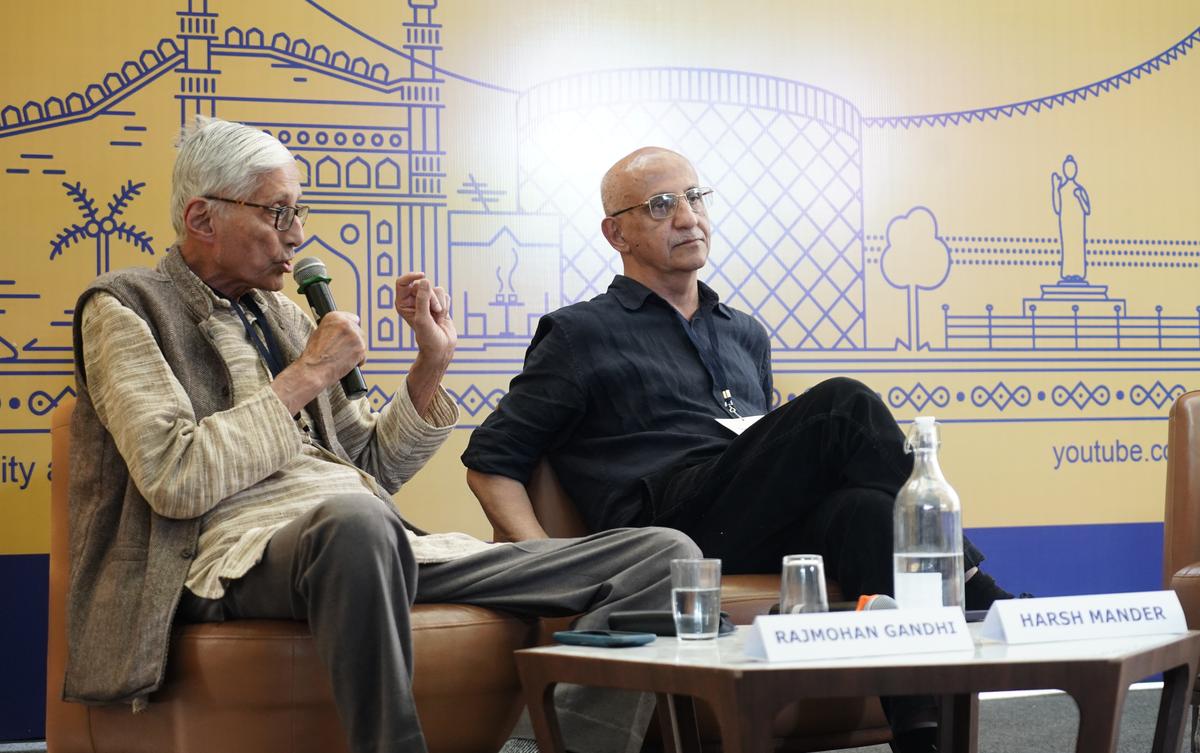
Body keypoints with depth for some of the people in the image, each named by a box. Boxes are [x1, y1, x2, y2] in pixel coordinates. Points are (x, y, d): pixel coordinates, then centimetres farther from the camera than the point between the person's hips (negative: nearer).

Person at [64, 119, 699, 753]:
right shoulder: (124, 308, 5)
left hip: (375, 540, 7)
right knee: (355, 520, -46)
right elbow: (173, 480, -12)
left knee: (663, 557, -9)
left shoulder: (282, 315, 25)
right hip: (244, 553, -6)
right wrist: (307, 375, -6)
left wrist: (433, 361, 14)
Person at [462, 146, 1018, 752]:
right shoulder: (580, 334, 14)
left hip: (763, 531, 5)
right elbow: (491, 462, 11)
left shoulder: (746, 337, 31)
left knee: (861, 509, -32)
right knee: (842, 404, -24)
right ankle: (976, 601, -23)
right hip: (668, 526, -5)